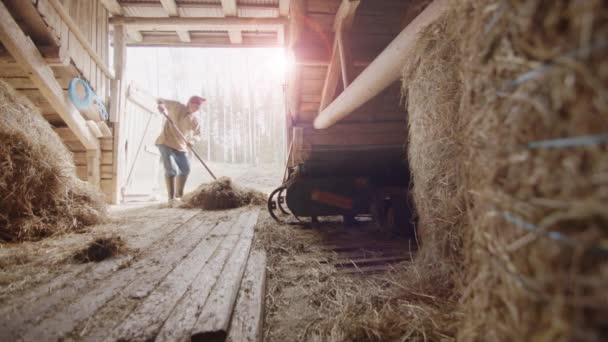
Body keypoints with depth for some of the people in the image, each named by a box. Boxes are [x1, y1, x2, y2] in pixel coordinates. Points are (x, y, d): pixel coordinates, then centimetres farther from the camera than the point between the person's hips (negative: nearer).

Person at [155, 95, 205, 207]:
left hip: (181, 147, 6)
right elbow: (161, 101, -4)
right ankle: (171, 199, -9)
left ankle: (179, 196, 30)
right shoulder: (176, 107, -7)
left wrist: (192, 140, -21)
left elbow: (197, 135, 1)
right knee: (172, 170, -17)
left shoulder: (195, 120, 2)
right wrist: (161, 105, -28)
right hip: (166, 143, -6)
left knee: (185, 170, 13)